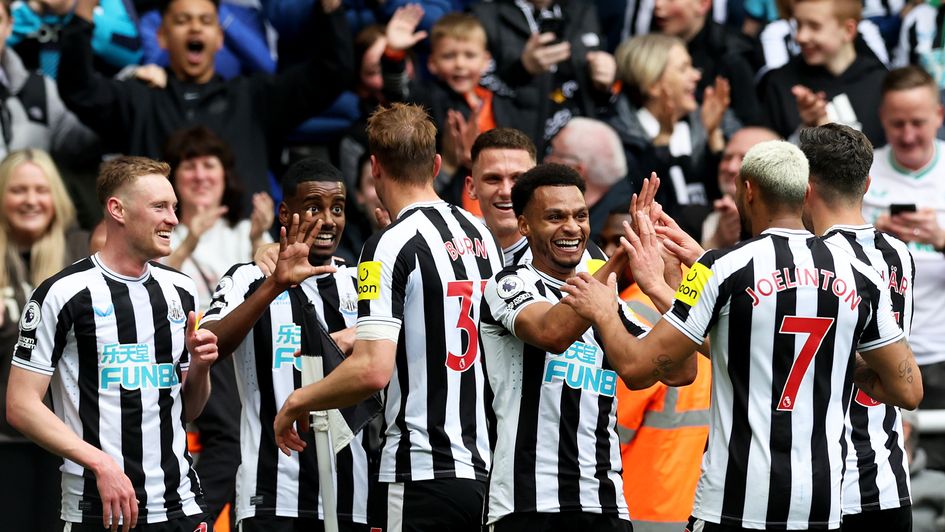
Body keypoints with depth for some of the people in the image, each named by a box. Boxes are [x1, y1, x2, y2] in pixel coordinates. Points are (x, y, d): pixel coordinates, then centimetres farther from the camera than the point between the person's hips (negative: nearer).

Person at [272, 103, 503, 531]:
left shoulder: (392, 245, -12)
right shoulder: (481, 234, 11)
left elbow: (373, 370, -20)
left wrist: (299, 400, -4)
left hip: (422, 479, -8)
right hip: (484, 472, 8)